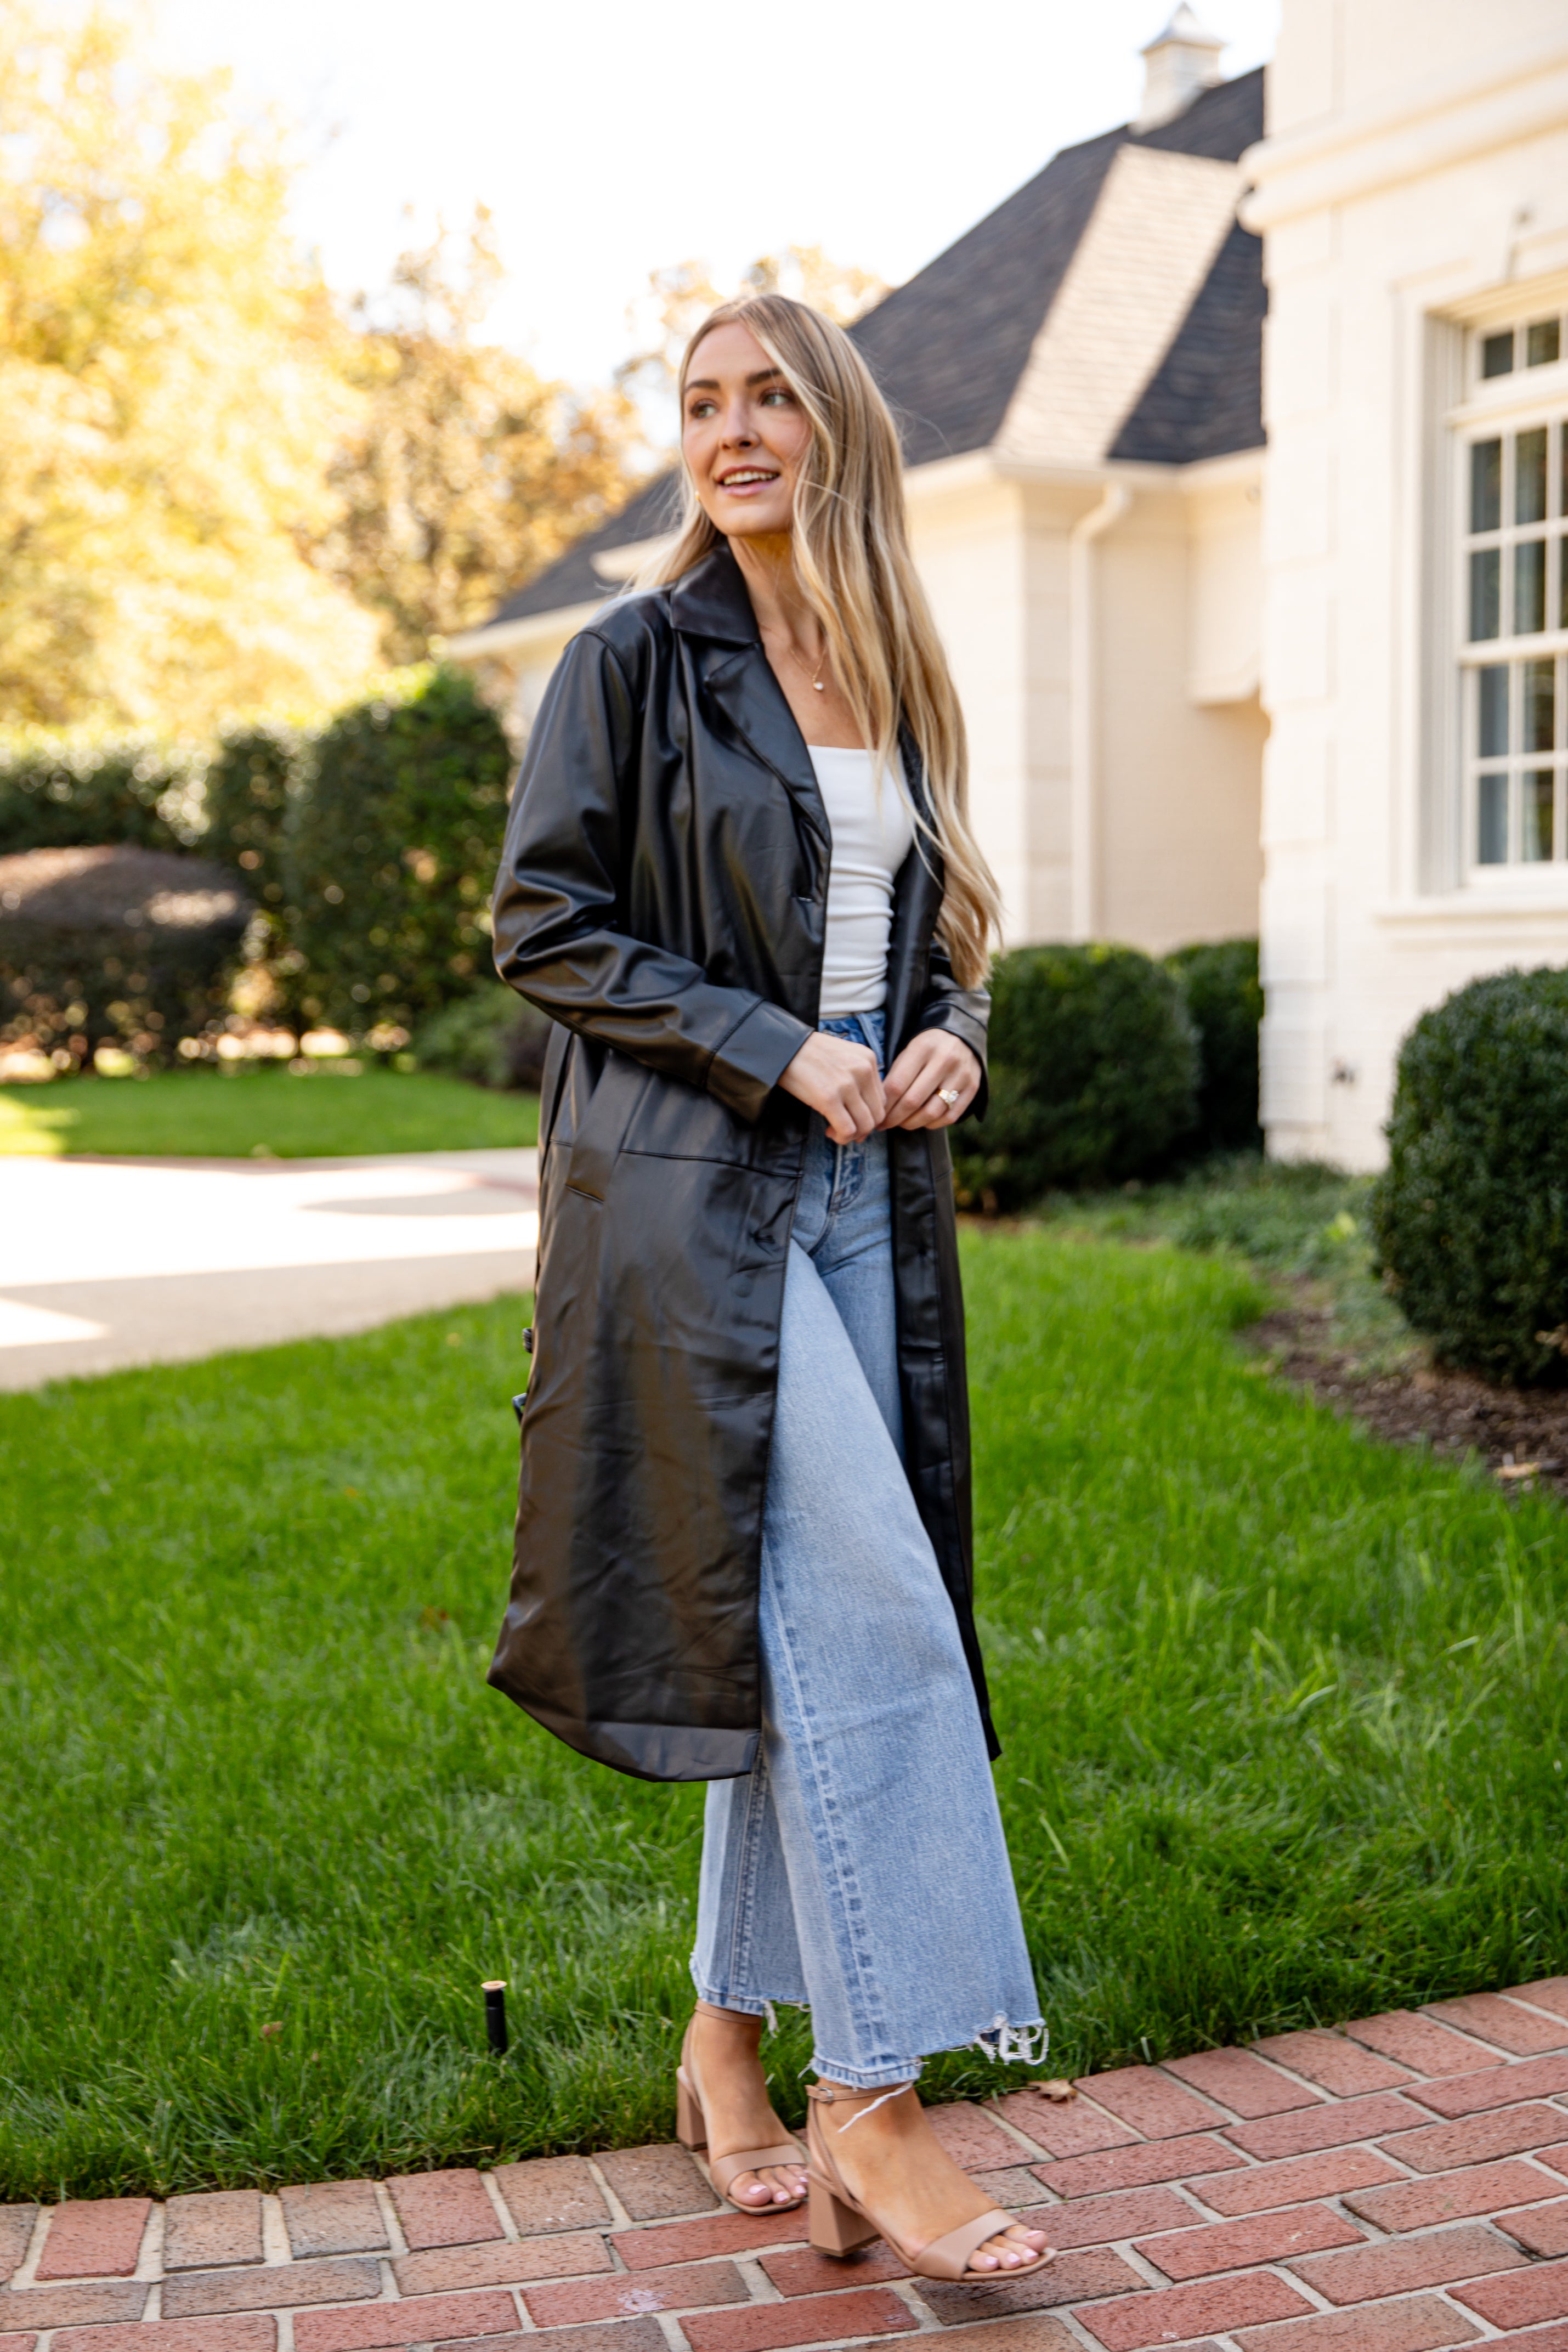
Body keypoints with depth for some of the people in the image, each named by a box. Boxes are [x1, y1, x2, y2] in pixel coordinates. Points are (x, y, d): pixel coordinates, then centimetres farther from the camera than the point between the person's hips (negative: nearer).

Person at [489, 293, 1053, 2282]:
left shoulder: (896, 682, 15)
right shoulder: (634, 663, -2)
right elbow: (544, 924, -6)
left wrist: (949, 1038, 0)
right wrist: (775, 1051, -13)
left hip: (862, 1190, 6)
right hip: (692, 1189, -6)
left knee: (809, 1619, 8)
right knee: (858, 1605, -13)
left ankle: (732, 2040, 23)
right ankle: (873, 2101, -4)